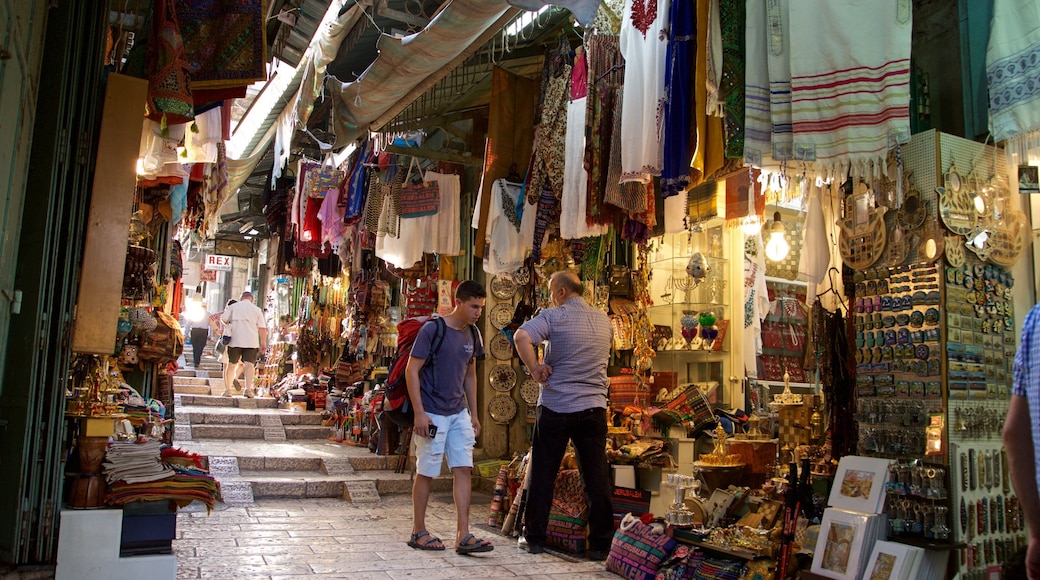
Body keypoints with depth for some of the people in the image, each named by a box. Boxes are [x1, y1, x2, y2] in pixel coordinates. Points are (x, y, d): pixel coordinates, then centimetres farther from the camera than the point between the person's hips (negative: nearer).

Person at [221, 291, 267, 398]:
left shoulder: (233, 306, 9)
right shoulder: (257, 309, 9)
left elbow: (223, 319, 0)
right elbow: (262, 328, 3)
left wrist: (228, 325, 23)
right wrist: (263, 344, 4)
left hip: (235, 340, 1)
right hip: (251, 342, -1)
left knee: (231, 365, 11)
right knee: (249, 364, -6)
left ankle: (227, 389, 15)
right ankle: (248, 388, -21)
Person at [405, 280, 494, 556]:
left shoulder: (472, 336, 7)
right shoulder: (432, 329, -13)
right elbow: (411, 371, -13)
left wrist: (474, 415, 14)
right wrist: (419, 413, -18)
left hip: (459, 414, 6)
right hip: (432, 414, -6)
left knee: (463, 469, 1)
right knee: (426, 472, 4)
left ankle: (463, 535, 5)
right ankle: (418, 532, 18)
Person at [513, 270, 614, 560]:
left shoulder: (554, 316, -6)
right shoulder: (603, 320, 11)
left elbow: (521, 336, -24)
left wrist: (534, 368, -11)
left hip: (555, 407, -4)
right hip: (594, 407, 4)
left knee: (543, 474, 8)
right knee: (597, 477, 7)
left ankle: (535, 539, 17)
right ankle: (600, 544, 11)